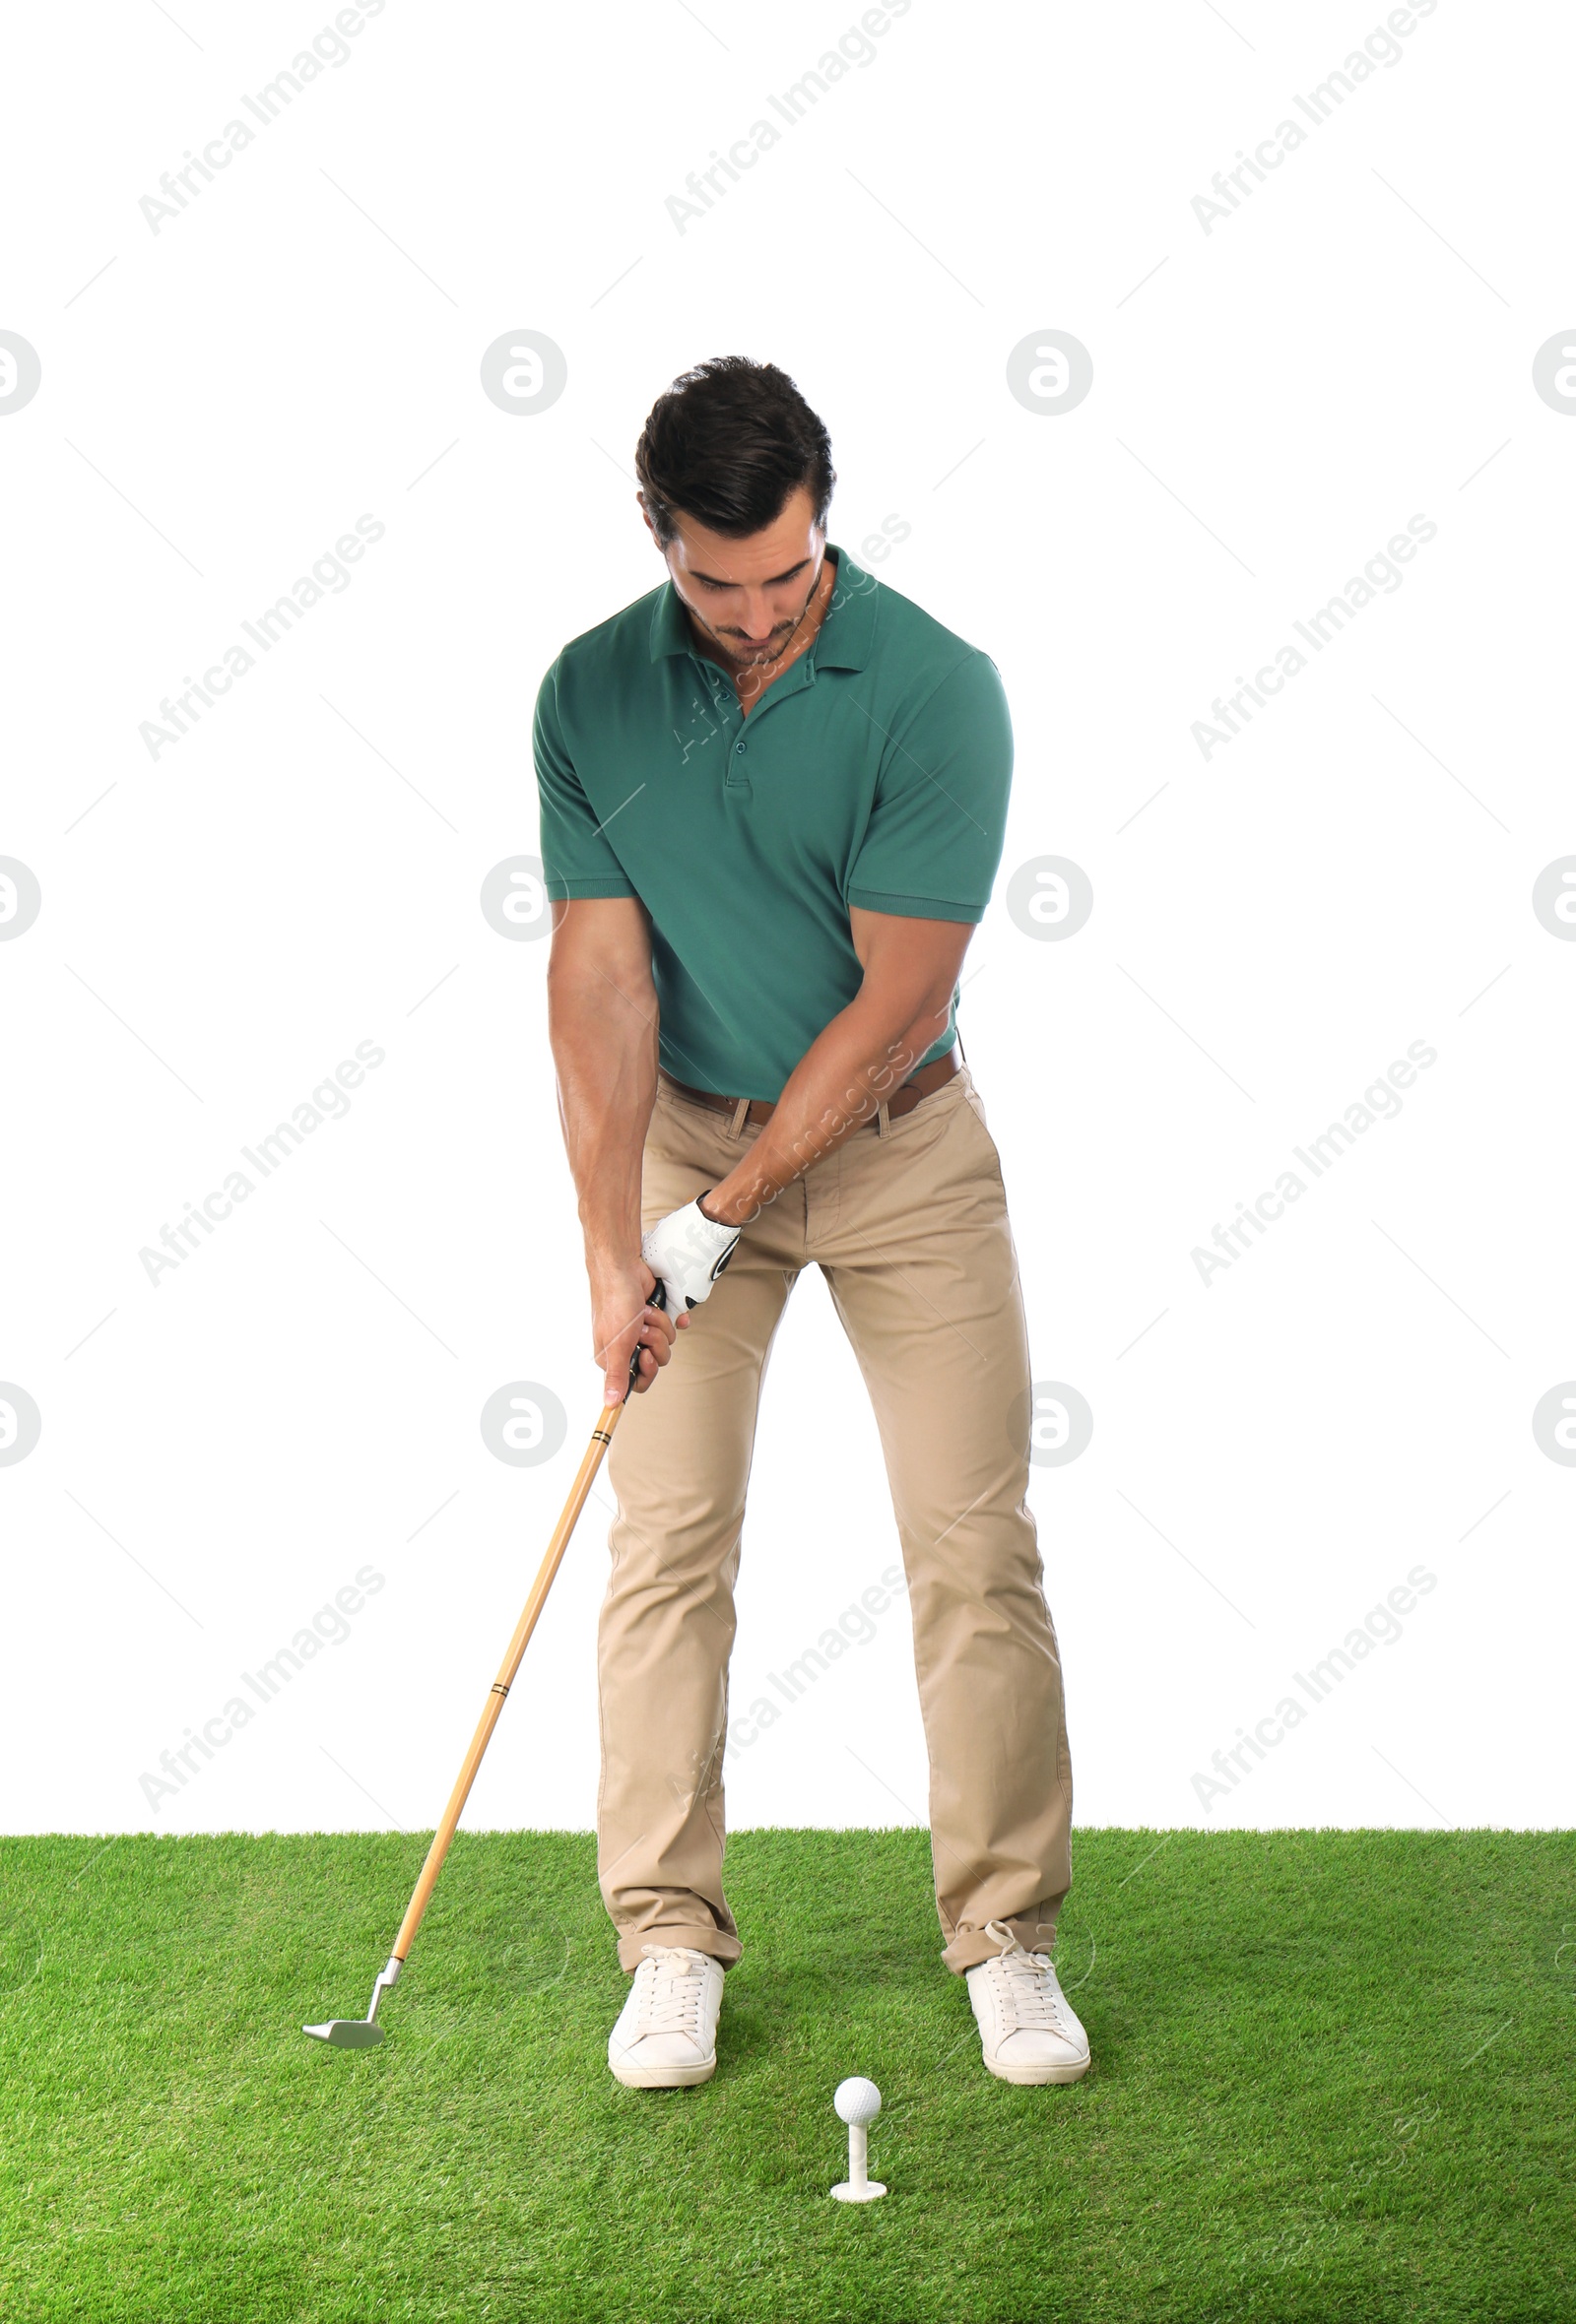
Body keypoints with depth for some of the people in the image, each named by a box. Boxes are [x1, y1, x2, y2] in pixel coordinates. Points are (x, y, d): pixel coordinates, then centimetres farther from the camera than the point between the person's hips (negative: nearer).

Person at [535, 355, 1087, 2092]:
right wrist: (612, 1248, -15)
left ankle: (1007, 1934, 11)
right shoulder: (590, 696, -9)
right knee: (668, 1539, -1)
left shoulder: (936, 691, -19)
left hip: (899, 1141, -2)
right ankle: (670, 1943, 10)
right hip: (685, 1130, 2)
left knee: (975, 1543, -2)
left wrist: (726, 1212, -17)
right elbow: (599, 972, -9)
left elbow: (895, 999, -18)